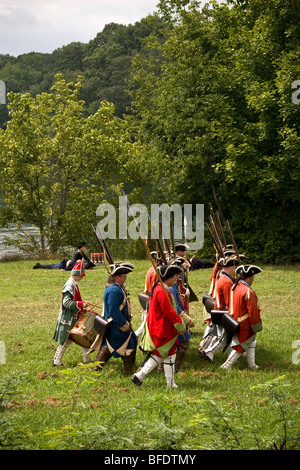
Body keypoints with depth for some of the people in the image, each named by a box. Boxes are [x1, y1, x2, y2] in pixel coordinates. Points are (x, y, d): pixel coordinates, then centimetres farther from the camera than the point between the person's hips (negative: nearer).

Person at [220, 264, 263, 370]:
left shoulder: (234, 287, 3)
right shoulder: (248, 292, -24)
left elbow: (231, 305, 15)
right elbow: (252, 311, -22)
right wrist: (257, 326, -13)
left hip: (235, 321, 9)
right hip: (244, 325, -9)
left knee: (251, 342, 22)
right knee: (241, 346, 3)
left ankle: (252, 365, 28)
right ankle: (227, 366, 5)